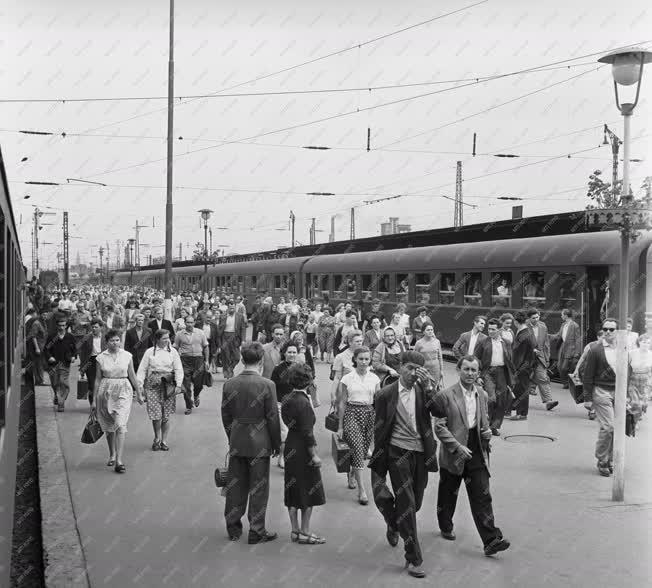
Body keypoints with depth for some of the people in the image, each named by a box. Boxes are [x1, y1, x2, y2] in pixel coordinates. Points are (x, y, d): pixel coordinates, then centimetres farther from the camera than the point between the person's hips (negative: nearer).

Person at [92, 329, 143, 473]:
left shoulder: (127, 356, 1)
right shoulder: (101, 357, 1)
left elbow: (132, 376, 10)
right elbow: (98, 379, 6)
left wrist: (138, 393, 13)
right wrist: (94, 399, 6)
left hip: (123, 391, -1)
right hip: (106, 391, 1)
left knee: (120, 425, -13)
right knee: (109, 427, 12)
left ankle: (119, 461, -16)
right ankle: (112, 455, 33)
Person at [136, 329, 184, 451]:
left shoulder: (173, 351, 5)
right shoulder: (150, 352, 4)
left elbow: (178, 369, 4)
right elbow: (142, 370, 4)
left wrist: (178, 384, -6)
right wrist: (140, 385, -4)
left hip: (168, 385, 1)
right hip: (153, 385, -1)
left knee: (166, 416, 3)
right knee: (156, 415, -4)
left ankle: (164, 441, 16)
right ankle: (156, 439, 19)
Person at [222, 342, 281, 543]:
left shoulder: (229, 384, -2)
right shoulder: (267, 385, -14)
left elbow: (226, 416, 5)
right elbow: (273, 418, -10)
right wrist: (276, 444, 1)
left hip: (237, 443, 4)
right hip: (259, 443, -4)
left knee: (236, 485, 15)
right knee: (258, 488, 6)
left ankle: (233, 528, 25)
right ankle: (256, 531, 12)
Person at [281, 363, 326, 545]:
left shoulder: (288, 399, 5)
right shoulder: (303, 403, -20)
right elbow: (307, 432, -20)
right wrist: (314, 455, -16)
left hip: (291, 447, 8)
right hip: (302, 450, -8)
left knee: (293, 491, 14)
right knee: (308, 491, 3)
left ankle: (295, 530, 22)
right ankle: (304, 532, 9)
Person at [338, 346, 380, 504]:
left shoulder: (374, 378, 7)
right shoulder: (347, 378, 1)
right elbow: (342, 403, 4)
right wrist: (340, 426, 3)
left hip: (369, 414, 3)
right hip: (352, 414, -3)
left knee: (364, 451, 5)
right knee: (358, 448, -17)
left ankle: (352, 475, 36)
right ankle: (361, 489, -16)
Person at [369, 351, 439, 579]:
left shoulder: (423, 391, 4)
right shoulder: (386, 394, -4)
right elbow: (379, 429, 0)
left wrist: (428, 386, -20)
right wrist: (378, 462, 1)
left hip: (421, 452, 4)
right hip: (398, 452, -4)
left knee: (415, 502, 15)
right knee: (406, 502, -7)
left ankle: (394, 526, 47)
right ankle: (413, 559, 1)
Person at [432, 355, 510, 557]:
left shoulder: (482, 395, 8)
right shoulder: (446, 396, -10)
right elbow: (439, 426, -12)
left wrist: (487, 431, -1)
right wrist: (457, 447, -19)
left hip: (477, 453, 3)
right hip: (453, 455, -3)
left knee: (482, 496, -3)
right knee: (448, 495, 14)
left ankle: (491, 540, -4)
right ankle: (446, 527, 38)